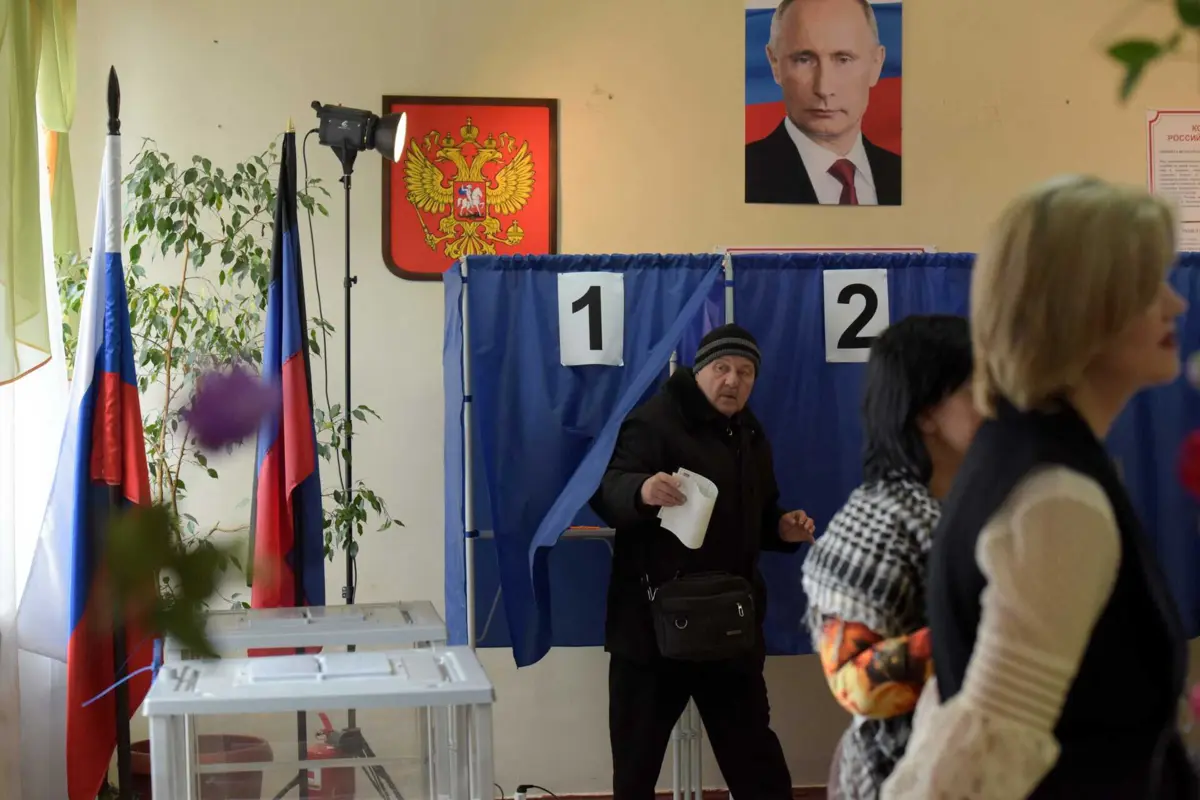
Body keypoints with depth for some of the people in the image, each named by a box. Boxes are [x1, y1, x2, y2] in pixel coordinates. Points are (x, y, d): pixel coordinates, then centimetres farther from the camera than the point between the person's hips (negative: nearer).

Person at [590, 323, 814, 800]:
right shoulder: (655, 420, -9)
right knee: (637, 760, 2)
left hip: (729, 623, 6)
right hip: (654, 621, -6)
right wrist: (642, 491, -43)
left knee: (754, 752, 15)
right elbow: (608, 493, -21)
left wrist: (783, 529, 5)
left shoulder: (749, 436, 16)